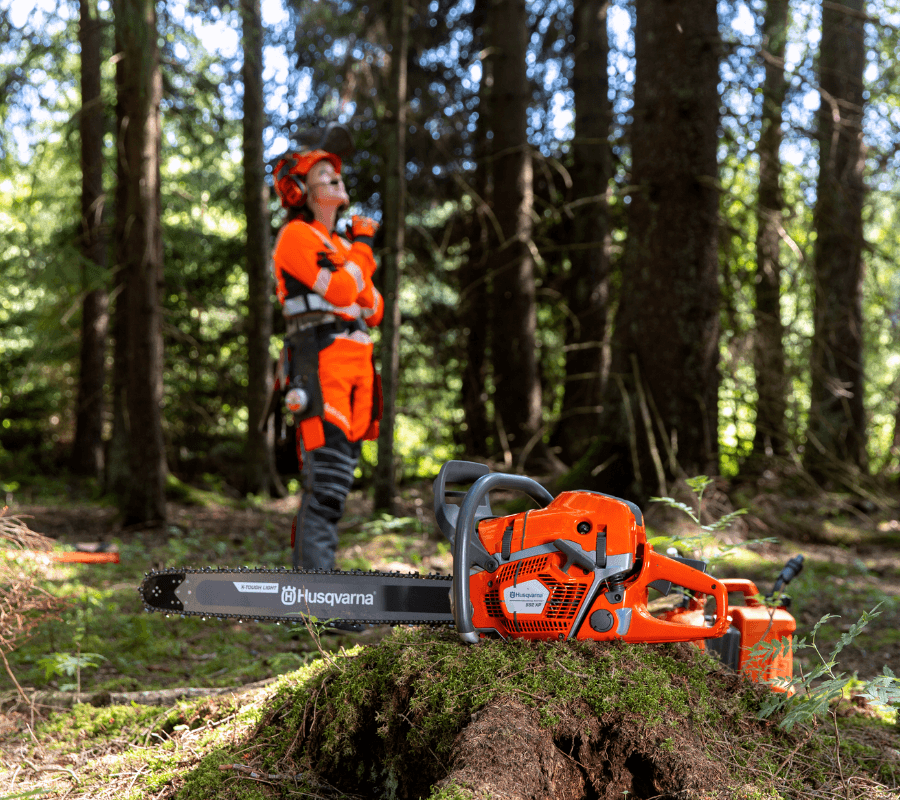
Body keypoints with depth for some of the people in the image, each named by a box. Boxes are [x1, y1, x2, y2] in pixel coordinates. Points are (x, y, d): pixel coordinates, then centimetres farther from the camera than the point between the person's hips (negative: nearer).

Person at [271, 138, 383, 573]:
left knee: (335, 481, 8)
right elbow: (339, 292, -15)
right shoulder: (296, 235, -2)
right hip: (320, 363, -9)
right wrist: (363, 246, 0)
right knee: (327, 481, -16)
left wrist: (363, 254, 7)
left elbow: (374, 311, 19)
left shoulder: (340, 244, 26)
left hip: (357, 363, 9)